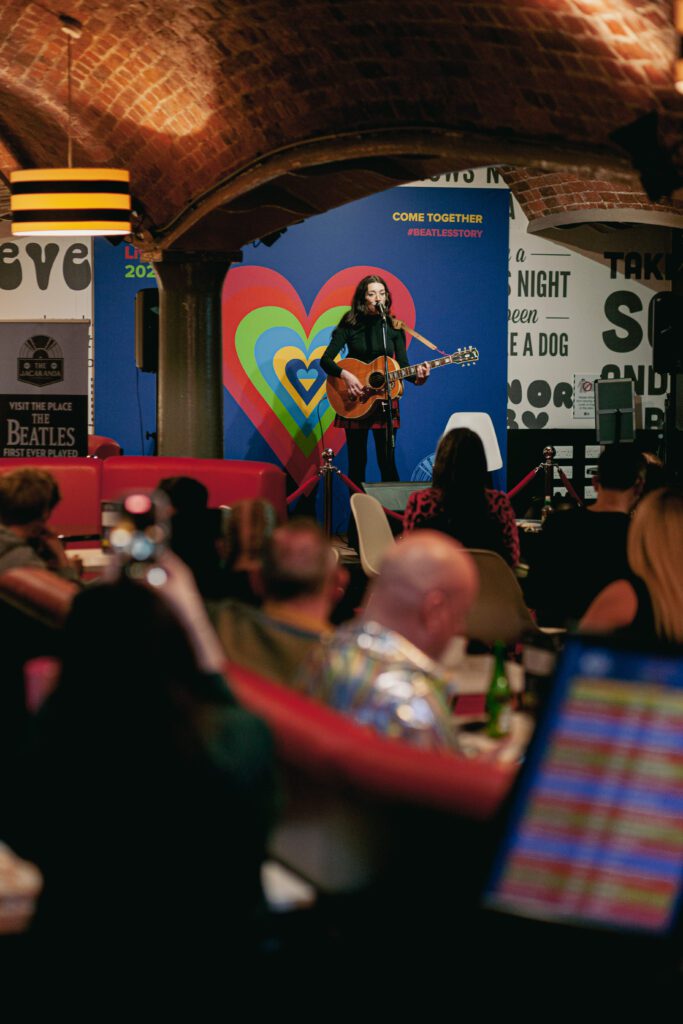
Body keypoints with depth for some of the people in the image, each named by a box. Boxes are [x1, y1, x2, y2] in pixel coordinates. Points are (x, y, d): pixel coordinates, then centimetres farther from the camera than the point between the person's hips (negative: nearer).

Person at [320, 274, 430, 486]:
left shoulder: (394, 327, 3)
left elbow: (402, 365, 0)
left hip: (385, 398, 1)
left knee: (387, 463, -3)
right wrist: (345, 375, -24)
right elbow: (325, 360, -7)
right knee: (357, 462, 2)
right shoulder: (350, 325, -2)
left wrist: (416, 376, -21)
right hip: (355, 401, -1)